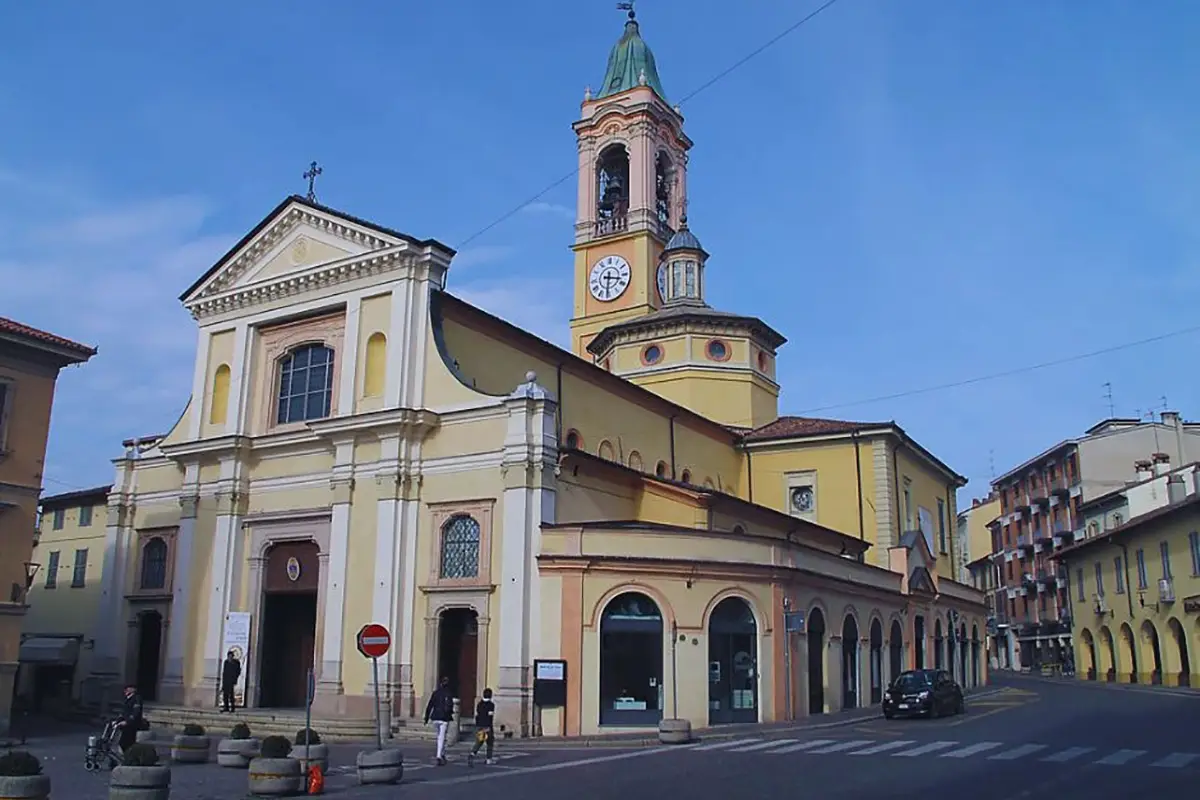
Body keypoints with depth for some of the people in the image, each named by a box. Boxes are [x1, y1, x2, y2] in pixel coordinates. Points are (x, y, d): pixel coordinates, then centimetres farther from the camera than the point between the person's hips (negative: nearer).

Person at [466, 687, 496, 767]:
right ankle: (489, 759, 20)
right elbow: (490, 717, -14)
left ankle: (471, 754, -24)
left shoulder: (479, 704, 10)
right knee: (490, 743, 14)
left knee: (478, 743, 2)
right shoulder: (491, 704, -7)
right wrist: (492, 729, -13)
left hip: (479, 727, 4)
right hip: (487, 727, -4)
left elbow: (476, 716, 13)